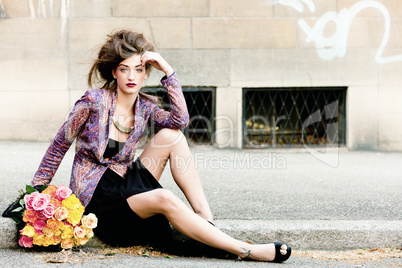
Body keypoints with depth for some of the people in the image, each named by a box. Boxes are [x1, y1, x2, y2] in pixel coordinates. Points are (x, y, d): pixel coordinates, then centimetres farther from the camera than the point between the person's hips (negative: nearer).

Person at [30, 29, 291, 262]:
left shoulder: (145, 106, 2)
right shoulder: (93, 101, -12)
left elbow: (180, 119, -19)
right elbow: (59, 146, -3)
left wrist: (168, 71, -20)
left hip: (125, 184, 6)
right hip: (96, 195, -6)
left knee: (171, 135, -15)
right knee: (164, 199, -33)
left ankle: (207, 221, -20)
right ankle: (245, 250, -36)